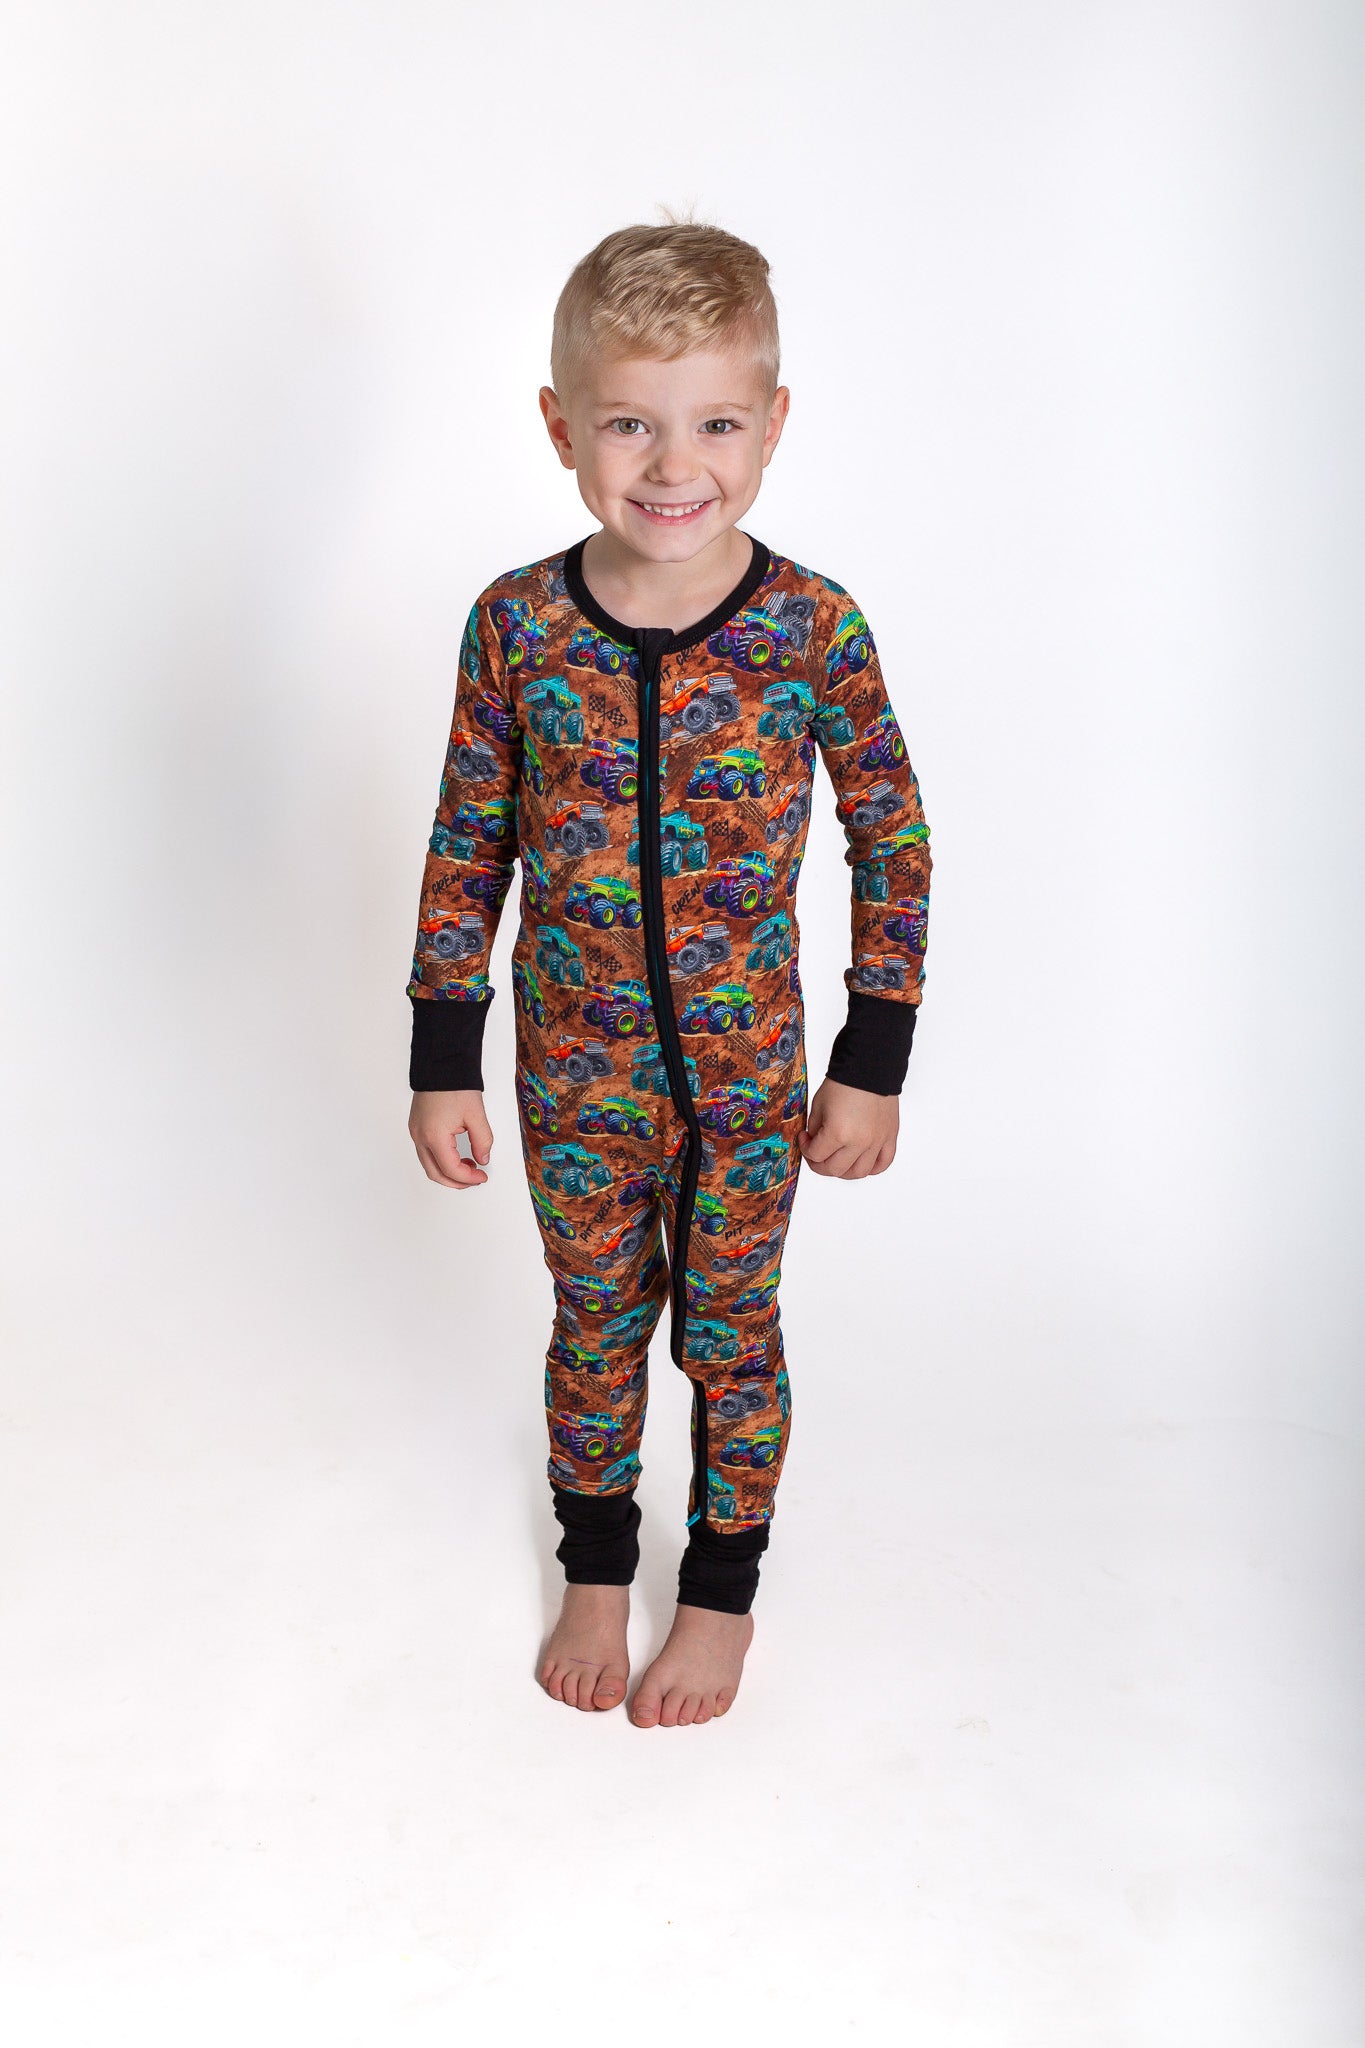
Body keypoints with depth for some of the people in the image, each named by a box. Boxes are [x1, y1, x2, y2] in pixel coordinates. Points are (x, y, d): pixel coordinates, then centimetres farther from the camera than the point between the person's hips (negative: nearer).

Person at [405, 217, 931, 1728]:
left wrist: (873, 1066, -3)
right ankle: (595, 1570, 43)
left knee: (728, 1332, 15)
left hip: (748, 1070, -1)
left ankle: (723, 1588, 39)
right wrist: (444, 1061, 0)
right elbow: (468, 848, -2)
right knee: (594, 1323, 19)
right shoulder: (517, 625, -12)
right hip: (573, 1067, 1)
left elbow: (894, 842, -5)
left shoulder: (812, 627, -15)